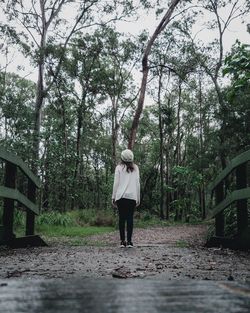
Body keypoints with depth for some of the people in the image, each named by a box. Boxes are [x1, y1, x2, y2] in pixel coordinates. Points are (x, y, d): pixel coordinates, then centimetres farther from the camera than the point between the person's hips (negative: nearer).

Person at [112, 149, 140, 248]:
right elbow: (137, 183, 10)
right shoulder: (135, 168, 10)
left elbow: (116, 183, 2)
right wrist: (138, 198, 14)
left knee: (122, 218, 2)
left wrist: (113, 197, 7)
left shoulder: (119, 167, 4)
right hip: (132, 196, 1)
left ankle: (122, 241, 0)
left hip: (121, 196, -1)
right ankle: (129, 241, -2)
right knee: (130, 218, 1)